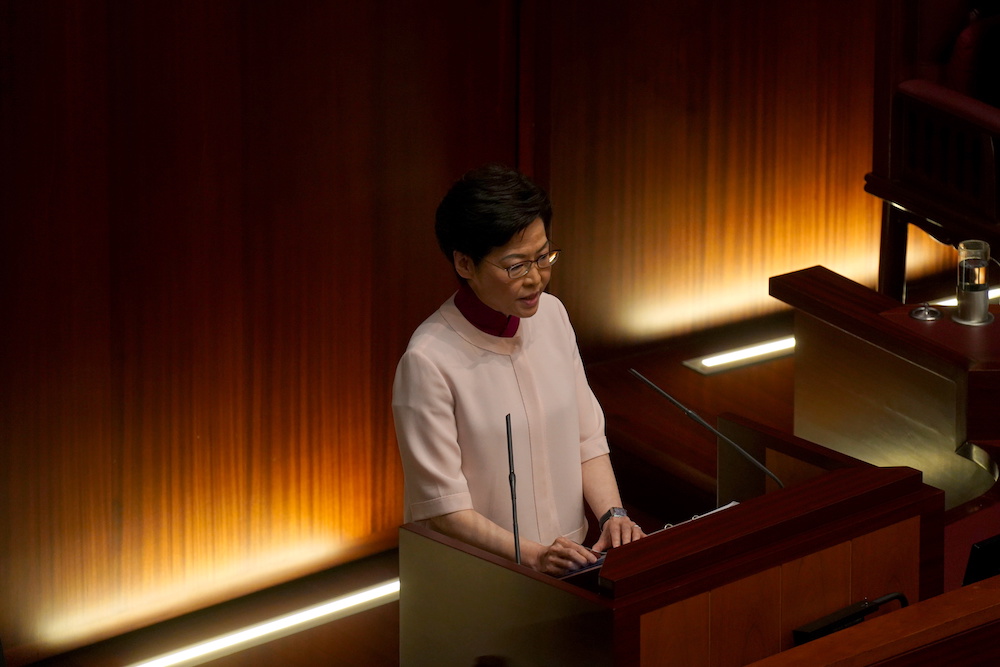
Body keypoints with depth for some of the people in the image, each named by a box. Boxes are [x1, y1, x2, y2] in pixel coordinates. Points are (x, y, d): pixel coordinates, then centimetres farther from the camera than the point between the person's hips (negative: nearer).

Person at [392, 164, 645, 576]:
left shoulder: (551, 315, 6)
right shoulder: (428, 362, -14)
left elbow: (587, 439, 12)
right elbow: (445, 510, -12)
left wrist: (612, 514, -4)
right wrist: (533, 556, -22)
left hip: (569, 556, 7)